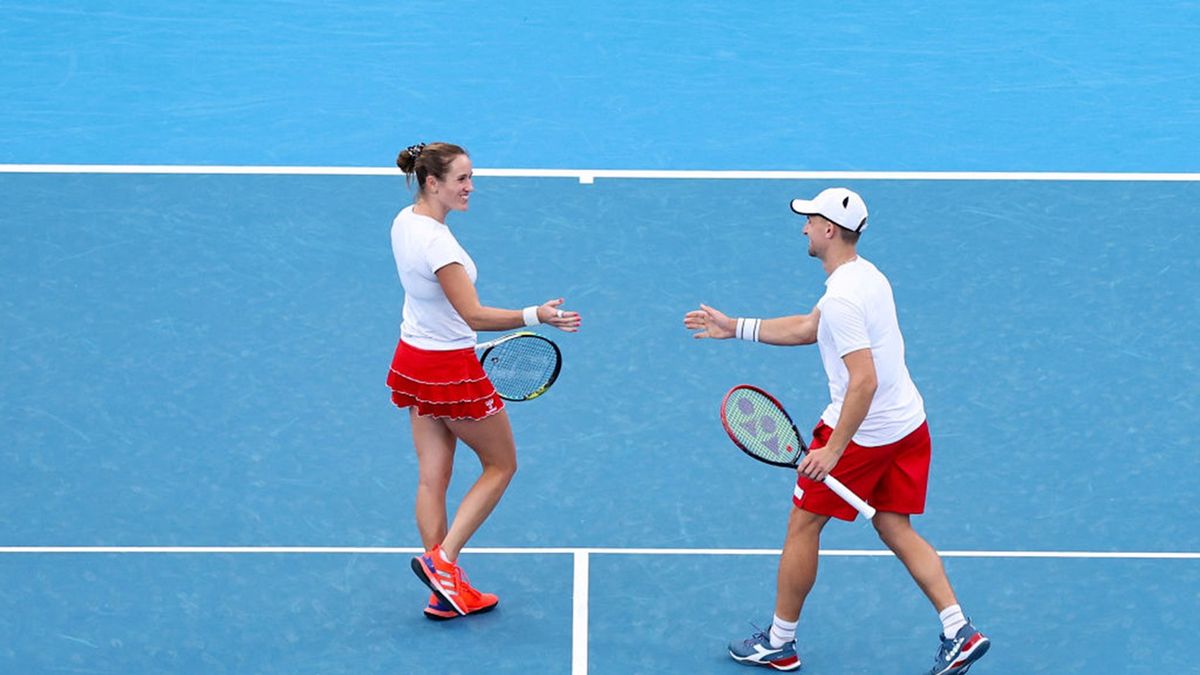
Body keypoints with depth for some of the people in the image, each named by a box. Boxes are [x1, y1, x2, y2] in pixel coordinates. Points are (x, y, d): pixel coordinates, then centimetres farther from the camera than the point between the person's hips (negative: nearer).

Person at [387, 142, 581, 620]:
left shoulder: (405, 221, 2)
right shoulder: (436, 241, -28)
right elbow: (474, 316, -30)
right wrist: (536, 316, -36)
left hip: (413, 361, 9)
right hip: (450, 370, -9)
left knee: (432, 477, 10)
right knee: (501, 464, 9)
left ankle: (447, 592, 16)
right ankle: (442, 558, -1)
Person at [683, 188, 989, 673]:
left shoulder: (842, 297, -22)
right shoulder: (865, 274, 10)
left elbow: (864, 381, -28)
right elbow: (808, 329, 22)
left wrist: (834, 449, -27)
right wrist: (735, 328, 24)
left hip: (862, 432, -9)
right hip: (908, 424, 9)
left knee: (803, 524, 7)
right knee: (895, 529, 15)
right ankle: (959, 632, 5)